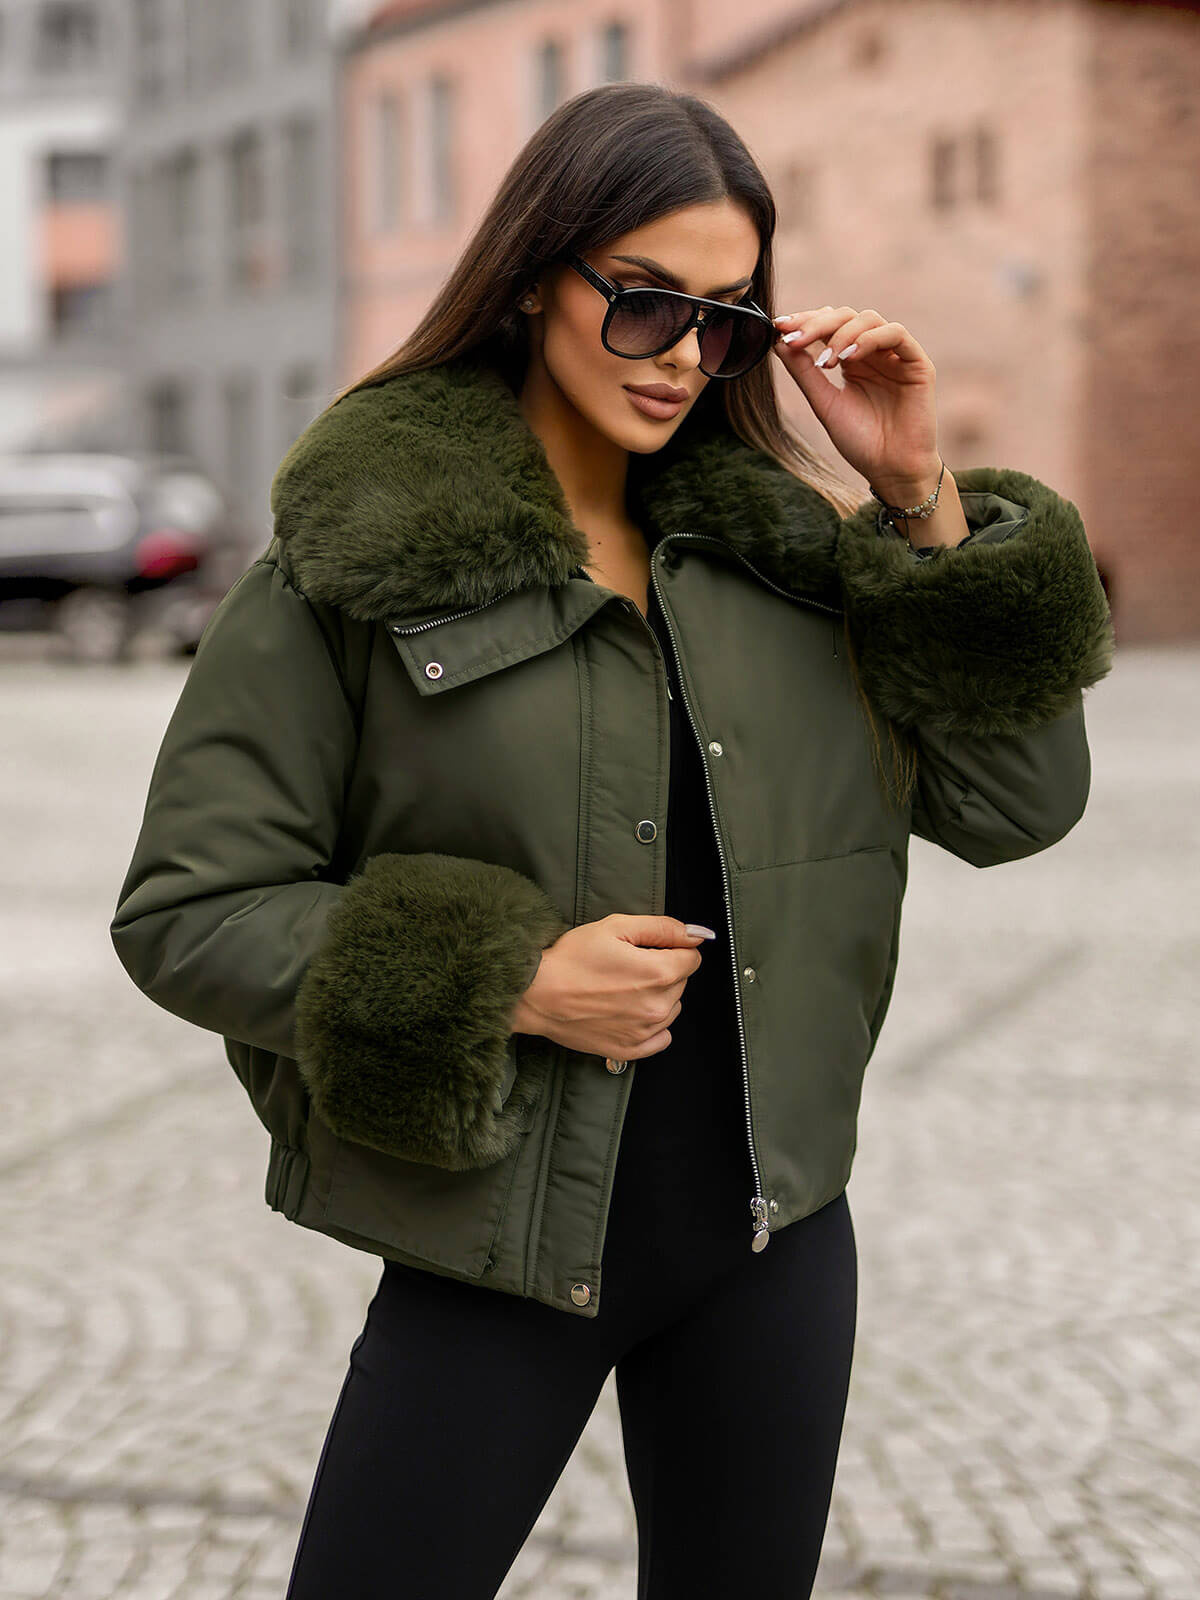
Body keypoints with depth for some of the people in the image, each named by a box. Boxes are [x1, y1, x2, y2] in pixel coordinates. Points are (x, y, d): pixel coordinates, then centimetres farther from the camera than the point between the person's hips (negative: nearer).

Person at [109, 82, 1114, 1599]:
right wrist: (502, 984, -18)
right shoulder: (353, 560, -9)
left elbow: (1016, 801, 1)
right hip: (497, 1247, -4)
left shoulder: (779, 533, 3)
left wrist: (921, 501, -7)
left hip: (772, 1228, 4)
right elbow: (183, 914, -8)